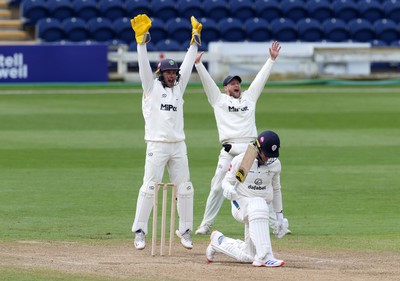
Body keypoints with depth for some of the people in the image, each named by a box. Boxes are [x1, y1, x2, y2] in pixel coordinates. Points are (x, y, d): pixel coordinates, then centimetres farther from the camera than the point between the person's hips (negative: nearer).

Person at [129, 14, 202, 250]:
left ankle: (185, 230, 13)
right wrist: (141, 39, -17)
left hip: (178, 146, 5)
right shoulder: (151, 88, 4)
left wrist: (195, 40, 9)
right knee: (149, 187, -7)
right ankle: (140, 231, -3)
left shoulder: (178, 88, 15)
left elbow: (188, 65, 14)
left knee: (185, 188, 4)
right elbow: (144, 65, -6)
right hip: (157, 145, -5)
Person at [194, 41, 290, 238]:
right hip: (229, 151, -2)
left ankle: (276, 225, 4)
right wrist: (198, 63, -5)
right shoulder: (218, 99, 12)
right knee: (218, 188, -4)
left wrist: (272, 59, 17)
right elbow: (207, 80, 5)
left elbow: (261, 78, 20)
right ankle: (206, 224, 4)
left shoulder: (249, 97, 19)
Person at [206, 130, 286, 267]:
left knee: (247, 256, 1)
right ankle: (264, 257, -43)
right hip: (241, 203, -5)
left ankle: (218, 241, 30)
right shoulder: (240, 160, -11)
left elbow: (276, 189, 15)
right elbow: (227, 181, -3)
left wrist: (279, 213, 14)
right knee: (258, 205, -42)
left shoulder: (275, 164, 1)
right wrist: (228, 188, -26)